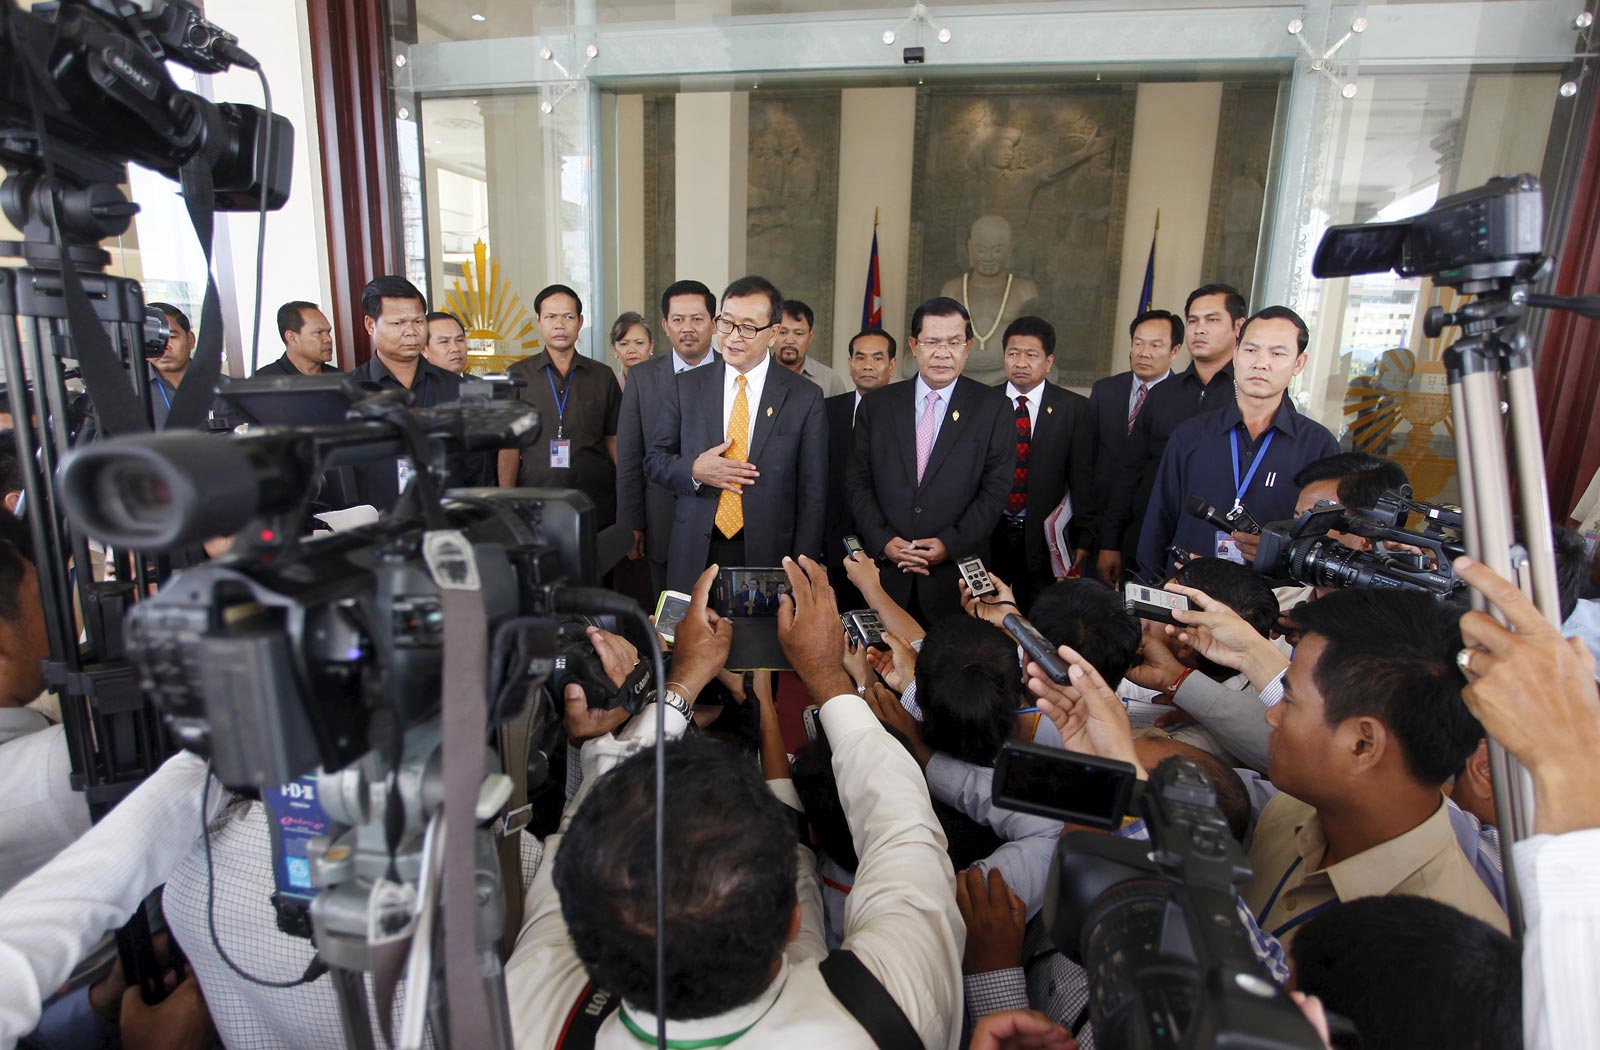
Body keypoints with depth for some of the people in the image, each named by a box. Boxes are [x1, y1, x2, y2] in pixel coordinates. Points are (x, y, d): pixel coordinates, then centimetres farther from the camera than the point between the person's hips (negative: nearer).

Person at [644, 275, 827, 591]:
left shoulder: (805, 397, -3)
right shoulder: (687, 386, 3)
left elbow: (812, 494, -2)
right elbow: (654, 460, 8)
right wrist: (694, 470, -14)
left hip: (769, 555, -1)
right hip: (695, 554, 2)